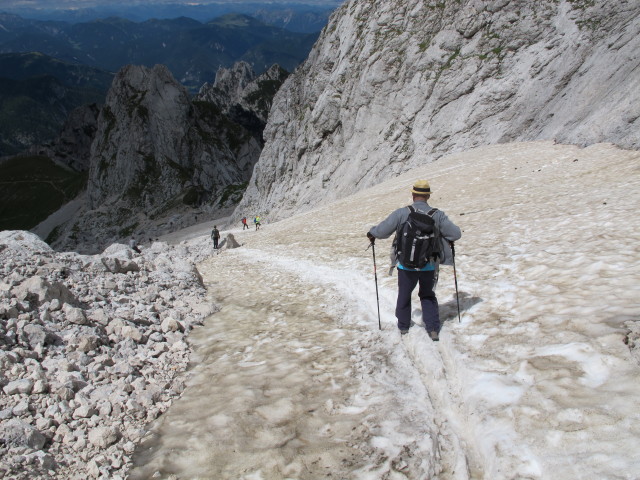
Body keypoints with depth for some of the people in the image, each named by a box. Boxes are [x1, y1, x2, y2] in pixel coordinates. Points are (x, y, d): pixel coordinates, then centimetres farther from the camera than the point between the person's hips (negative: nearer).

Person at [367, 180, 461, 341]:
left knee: (404, 294, 22)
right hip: (429, 265, 1)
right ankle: (433, 328, 12)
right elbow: (456, 233, -6)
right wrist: (445, 235, 17)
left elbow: (382, 231, -14)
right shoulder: (437, 215, -8)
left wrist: (371, 233, 8)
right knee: (428, 295, 21)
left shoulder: (401, 213, -13)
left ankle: (403, 325, 36)